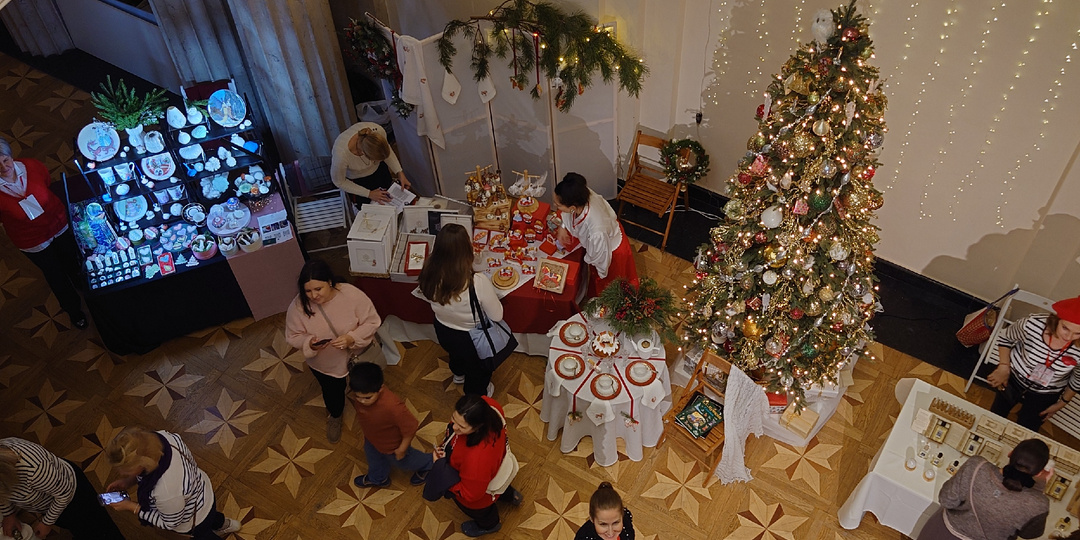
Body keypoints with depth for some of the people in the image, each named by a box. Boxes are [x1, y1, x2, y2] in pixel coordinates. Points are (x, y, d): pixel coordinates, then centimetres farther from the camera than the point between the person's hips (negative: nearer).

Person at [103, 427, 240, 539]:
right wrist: (128, 482, -13)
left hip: (196, 522, -6)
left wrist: (132, 507, -21)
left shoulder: (166, 492, -48)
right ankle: (223, 523, 68)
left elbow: (170, 523, -25)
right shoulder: (160, 437, -30)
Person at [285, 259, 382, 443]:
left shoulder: (352, 294, -31)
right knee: (332, 393, 25)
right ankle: (334, 416, 60)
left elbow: (372, 322, -22)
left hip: (358, 354, 0)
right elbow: (293, 336, -13)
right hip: (325, 363, 1)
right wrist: (309, 343, -34)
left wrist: (351, 338, -37)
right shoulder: (298, 306, -26)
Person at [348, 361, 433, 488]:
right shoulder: (360, 393, -29)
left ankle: (428, 464, 57)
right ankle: (377, 478, 67)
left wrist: (402, 449, -21)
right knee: (373, 456, 34)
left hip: (392, 445, -6)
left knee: (402, 461, 26)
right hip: (371, 437, 6)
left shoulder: (392, 406, -49)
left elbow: (410, 427, -35)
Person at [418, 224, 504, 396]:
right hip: (473, 338, -4)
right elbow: (497, 316, -24)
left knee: (457, 351, 40)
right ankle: (477, 394, 58)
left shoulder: (430, 274, -27)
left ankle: (459, 373, 70)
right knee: (478, 369, 31)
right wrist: (491, 296, -6)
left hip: (443, 332, 4)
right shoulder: (478, 282, -40)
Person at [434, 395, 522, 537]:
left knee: (482, 513, 33)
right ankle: (509, 495, 69)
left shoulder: (477, 458, -50)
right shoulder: (488, 405, -34)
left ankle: (489, 524, 66)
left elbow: (470, 494, -31)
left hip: (479, 497, -5)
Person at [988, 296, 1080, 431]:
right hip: (1013, 378, 0)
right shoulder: (1033, 324, -34)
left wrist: (1062, 403, 2)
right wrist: (1004, 367, -12)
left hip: (1044, 396, 0)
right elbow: (1005, 338, -10)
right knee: (995, 416, 25)